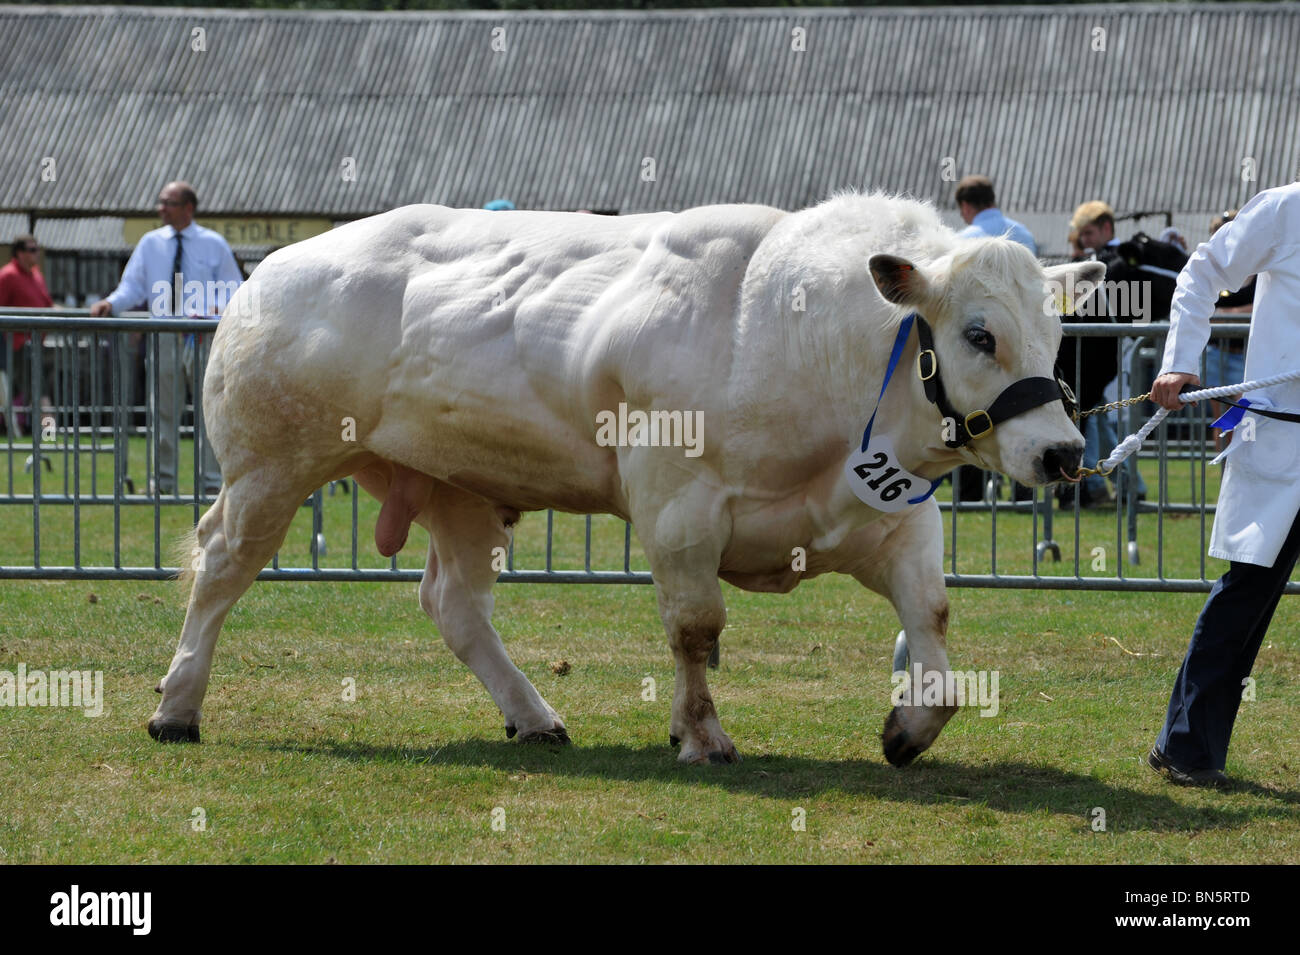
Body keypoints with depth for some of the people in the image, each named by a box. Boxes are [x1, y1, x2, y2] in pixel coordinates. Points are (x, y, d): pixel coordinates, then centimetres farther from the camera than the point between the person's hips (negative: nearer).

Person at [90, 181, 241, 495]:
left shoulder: (214, 244, 3)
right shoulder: (150, 244, 9)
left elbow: (233, 289, 4)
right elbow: (133, 286, 6)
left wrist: (217, 309, -15)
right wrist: (111, 303, -14)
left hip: (203, 336, -2)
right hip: (163, 336, 2)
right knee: (164, 410, 6)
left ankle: (212, 481, 2)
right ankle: (163, 479, 15)